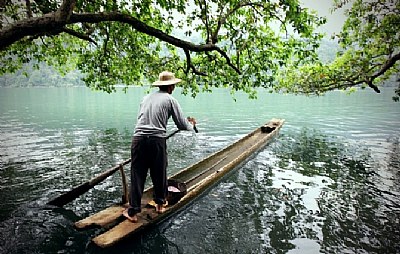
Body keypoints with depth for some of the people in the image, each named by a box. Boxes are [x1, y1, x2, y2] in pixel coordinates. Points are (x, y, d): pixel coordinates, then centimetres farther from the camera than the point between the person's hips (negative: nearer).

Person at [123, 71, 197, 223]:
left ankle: (132, 212, 11)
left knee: (137, 175, 7)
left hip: (139, 138, 3)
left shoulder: (146, 98, 17)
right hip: (157, 140, -3)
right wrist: (192, 125, 26)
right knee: (159, 174, 15)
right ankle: (160, 204, 33)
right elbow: (182, 125, 4)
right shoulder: (170, 100, 4)